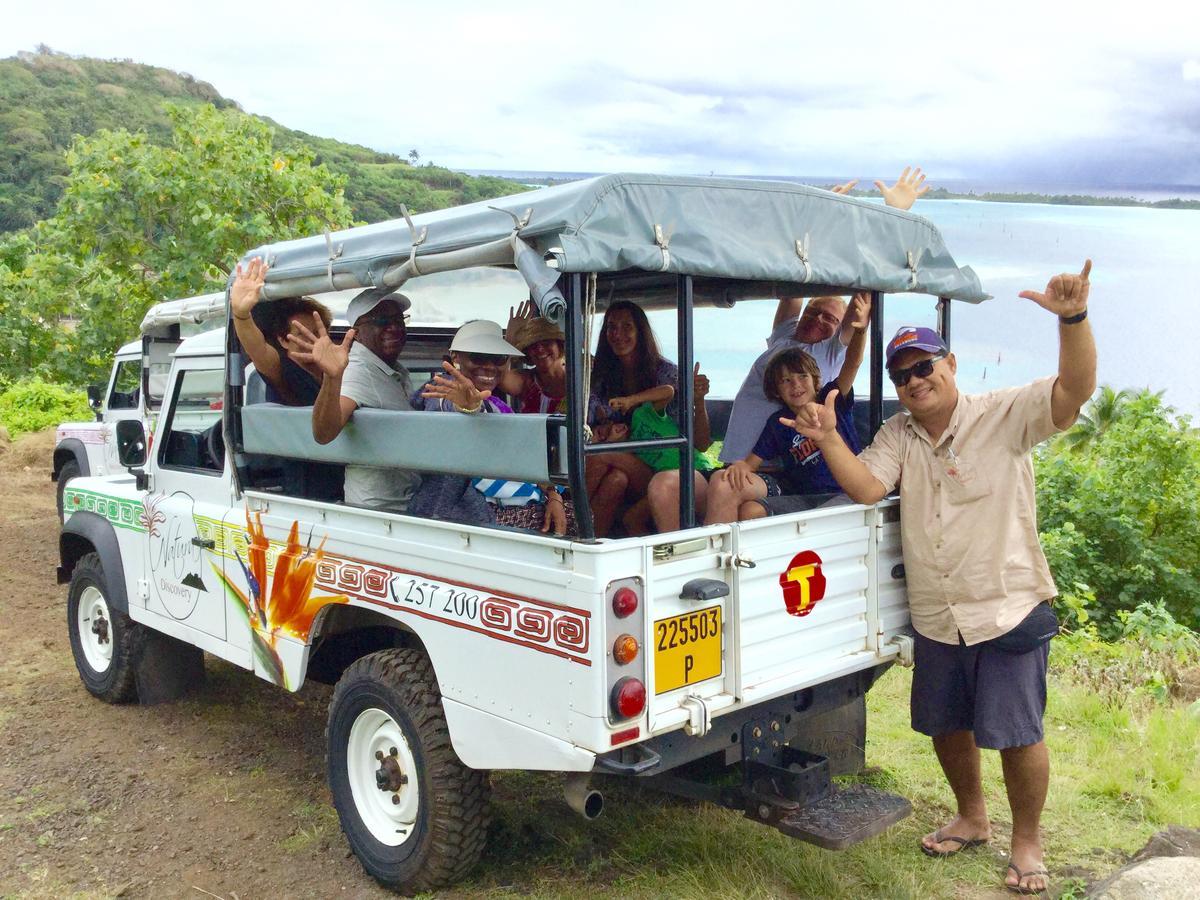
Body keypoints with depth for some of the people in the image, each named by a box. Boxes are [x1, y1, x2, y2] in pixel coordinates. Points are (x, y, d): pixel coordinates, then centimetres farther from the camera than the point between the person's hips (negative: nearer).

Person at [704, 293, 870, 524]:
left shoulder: (832, 399, 2)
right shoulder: (777, 422, 11)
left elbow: (852, 362, -14)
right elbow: (752, 462, 9)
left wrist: (861, 330, -35)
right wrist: (740, 465, -18)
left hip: (838, 495, -4)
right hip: (794, 489, 5)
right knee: (724, 481, -19)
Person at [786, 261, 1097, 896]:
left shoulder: (1004, 416, -10)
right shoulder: (898, 436, 5)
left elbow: (1075, 390, -24)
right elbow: (866, 487, -8)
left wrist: (1073, 317, -40)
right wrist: (828, 438, -23)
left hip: (1008, 609, -5)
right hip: (936, 617, 5)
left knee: (1016, 733, 2)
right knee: (946, 725, 18)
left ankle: (1027, 842, 25)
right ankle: (971, 819, 42)